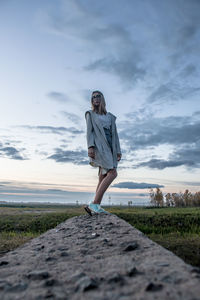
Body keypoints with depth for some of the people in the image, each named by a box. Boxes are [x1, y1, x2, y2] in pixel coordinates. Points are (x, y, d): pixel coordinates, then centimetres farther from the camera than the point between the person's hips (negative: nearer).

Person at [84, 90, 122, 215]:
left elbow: (115, 134, 18)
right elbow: (89, 131, 0)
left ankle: (96, 206, 1)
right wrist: (90, 147, -16)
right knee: (113, 173, -21)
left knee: (103, 177, -1)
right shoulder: (90, 114, 12)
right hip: (99, 147, -6)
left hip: (109, 148, 6)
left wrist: (118, 151, 9)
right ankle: (94, 203, -21)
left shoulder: (111, 117, 23)